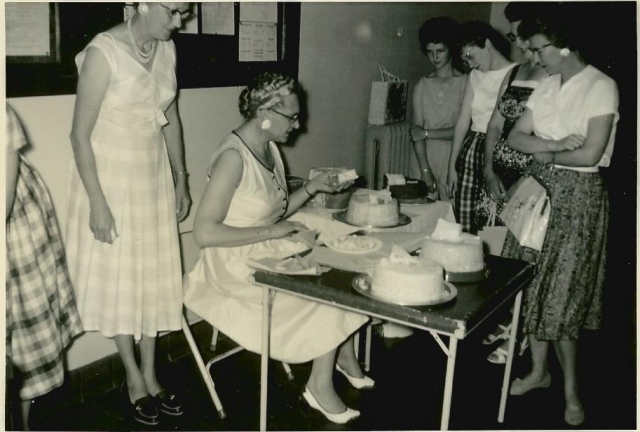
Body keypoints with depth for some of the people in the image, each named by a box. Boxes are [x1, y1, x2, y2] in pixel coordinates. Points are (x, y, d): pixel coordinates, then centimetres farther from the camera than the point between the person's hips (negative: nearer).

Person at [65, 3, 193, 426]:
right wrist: (97, 203, -18)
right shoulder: (103, 53, -19)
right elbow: (80, 135, -17)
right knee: (118, 279, 7)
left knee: (154, 277, 11)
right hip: (111, 179, -6)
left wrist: (181, 180, 12)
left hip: (153, 178, 6)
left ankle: (151, 375, 27)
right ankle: (134, 379, 24)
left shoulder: (167, 49, 1)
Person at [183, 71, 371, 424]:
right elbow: (204, 233, -27)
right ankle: (320, 385, 5)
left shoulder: (269, 148, 5)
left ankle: (345, 357, 19)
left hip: (269, 253, 8)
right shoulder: (233, 157, -23)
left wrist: (314, 187, 1)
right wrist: (270, 232, -23)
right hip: (238, 266, -8)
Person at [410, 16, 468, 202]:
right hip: (428, 158, 3)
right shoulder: (422, 85, 7)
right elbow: (416, 130, 1)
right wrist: (425, 170, -7)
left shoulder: (465, 82, -2)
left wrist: (427, 133, -4)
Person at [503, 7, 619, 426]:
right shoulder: (547, 86, 7)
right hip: (540, 190, 6)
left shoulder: (601, 87, -12)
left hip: (579, 195, -6)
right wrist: (557, 145, -14)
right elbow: (515, 137, 2)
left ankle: (571, 388, 15)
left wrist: (546, 153, -5)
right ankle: (539, 370, 26)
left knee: (561, 296, -3)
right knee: (535, 286, 9)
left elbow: (590, 154, -20)